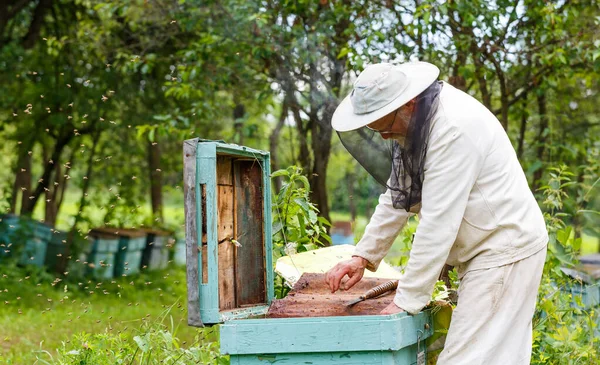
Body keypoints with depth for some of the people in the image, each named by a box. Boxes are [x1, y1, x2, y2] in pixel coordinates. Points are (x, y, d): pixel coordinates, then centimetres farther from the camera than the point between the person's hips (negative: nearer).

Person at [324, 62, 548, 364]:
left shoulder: (454, 128, -26)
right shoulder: (415, 120, 4)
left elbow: (438, 222, -26)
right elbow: (397, 196, 12)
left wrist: (406, 302, -23)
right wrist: (363, 256, 5)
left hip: (504, 247, -9)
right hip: (485, 250, 9)